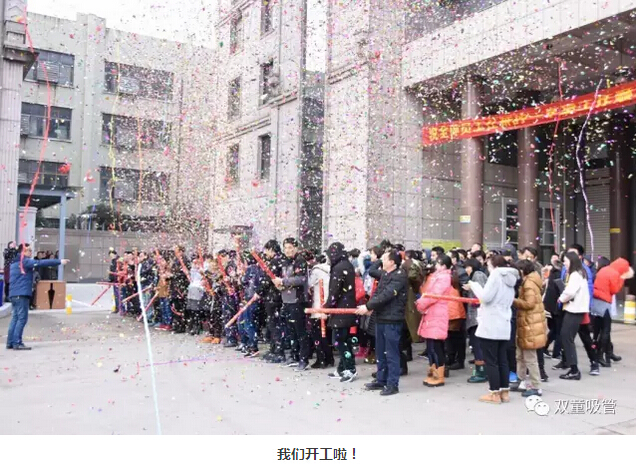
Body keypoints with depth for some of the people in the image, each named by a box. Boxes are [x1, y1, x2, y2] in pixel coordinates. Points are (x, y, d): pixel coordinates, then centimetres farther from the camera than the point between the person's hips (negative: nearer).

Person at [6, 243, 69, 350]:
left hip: (14, 294, 9)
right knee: (22, 318, -8)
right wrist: (59, 261, -21)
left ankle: (10, 342, 11)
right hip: (21, 294, -9)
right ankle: (17, 343, -10)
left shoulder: (15, 262, 20)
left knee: (15, 318, 10)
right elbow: (42, 263, -19)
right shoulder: (25, 261, -9)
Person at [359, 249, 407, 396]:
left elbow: (386, 295, -22)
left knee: (391, 353, -2)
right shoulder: (384, 274, 14)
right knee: (381, 352, 16)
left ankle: (393, 384, 6)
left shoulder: (399, 276, -14)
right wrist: (371, 307, -7)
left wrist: (368, 306, -20)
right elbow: (377, 292, 11)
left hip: (392, 319, -9)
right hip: (380, 317, 9)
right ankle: (381, 380, 28)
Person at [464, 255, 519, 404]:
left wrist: (473, 285, -3)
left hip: (490, 325, -8)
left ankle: (495, 393, 0)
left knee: (491, 361, -3)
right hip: (503, 325, 8)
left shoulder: (496, 275, -9)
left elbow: (486, 297, -17)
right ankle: (504, 392, 13)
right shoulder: (510, 278, 17)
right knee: (502, 360, 11)